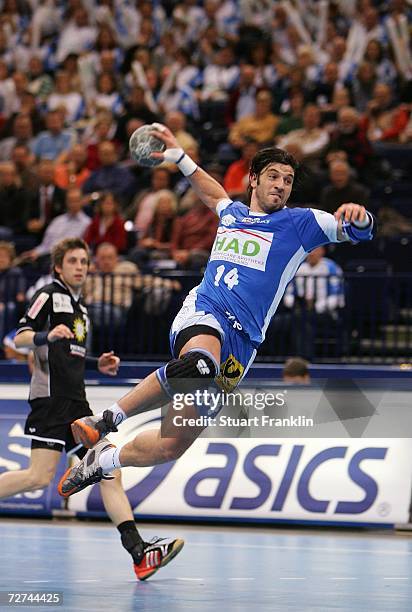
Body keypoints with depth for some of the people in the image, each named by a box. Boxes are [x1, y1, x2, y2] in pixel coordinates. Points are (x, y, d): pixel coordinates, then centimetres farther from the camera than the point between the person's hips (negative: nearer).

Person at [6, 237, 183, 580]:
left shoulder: (81, 308, 25)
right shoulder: (50, 295, 1)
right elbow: (19, 338, -10)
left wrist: (100, 365, 18)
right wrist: (46, 335, -30)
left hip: (76, 403, 8)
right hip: (50, 398, -8)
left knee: (109, 473, -3)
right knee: (41, 477, -18)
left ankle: (139, 553, -11)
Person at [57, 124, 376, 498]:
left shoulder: (299, 223, 8)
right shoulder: (233, 213, 20)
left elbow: (360, 230, -4)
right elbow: (215, 194, 46)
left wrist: (356, 215, -27)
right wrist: (178, 156, 47)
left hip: (242, 339, 0)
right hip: (203, 314, 1)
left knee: (171, 446, -3)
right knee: (199, 363, -42)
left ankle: (103, 460, 19)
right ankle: (109, 419, -29)